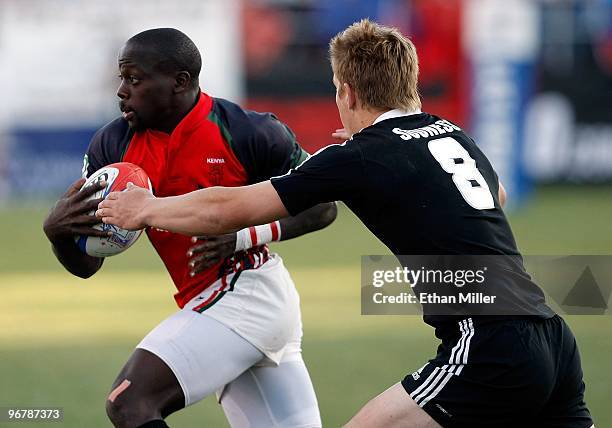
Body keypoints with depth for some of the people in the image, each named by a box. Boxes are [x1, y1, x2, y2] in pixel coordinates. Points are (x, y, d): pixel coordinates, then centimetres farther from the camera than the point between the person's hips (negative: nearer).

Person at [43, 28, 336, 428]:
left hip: (248, 292, -8)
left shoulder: (248, 133, -13)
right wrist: (57, 230, -18)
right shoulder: (113, 146, 2)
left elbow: (322, 207, -4)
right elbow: (86, 264, 5)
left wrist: (246, 236, -20)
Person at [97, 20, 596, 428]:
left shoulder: (360, 157, -2)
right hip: (554, 341, 8)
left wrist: (145, 209, 19)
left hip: (492, 352, -8)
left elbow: (226, 210, 2)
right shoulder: (455, 136, 19)